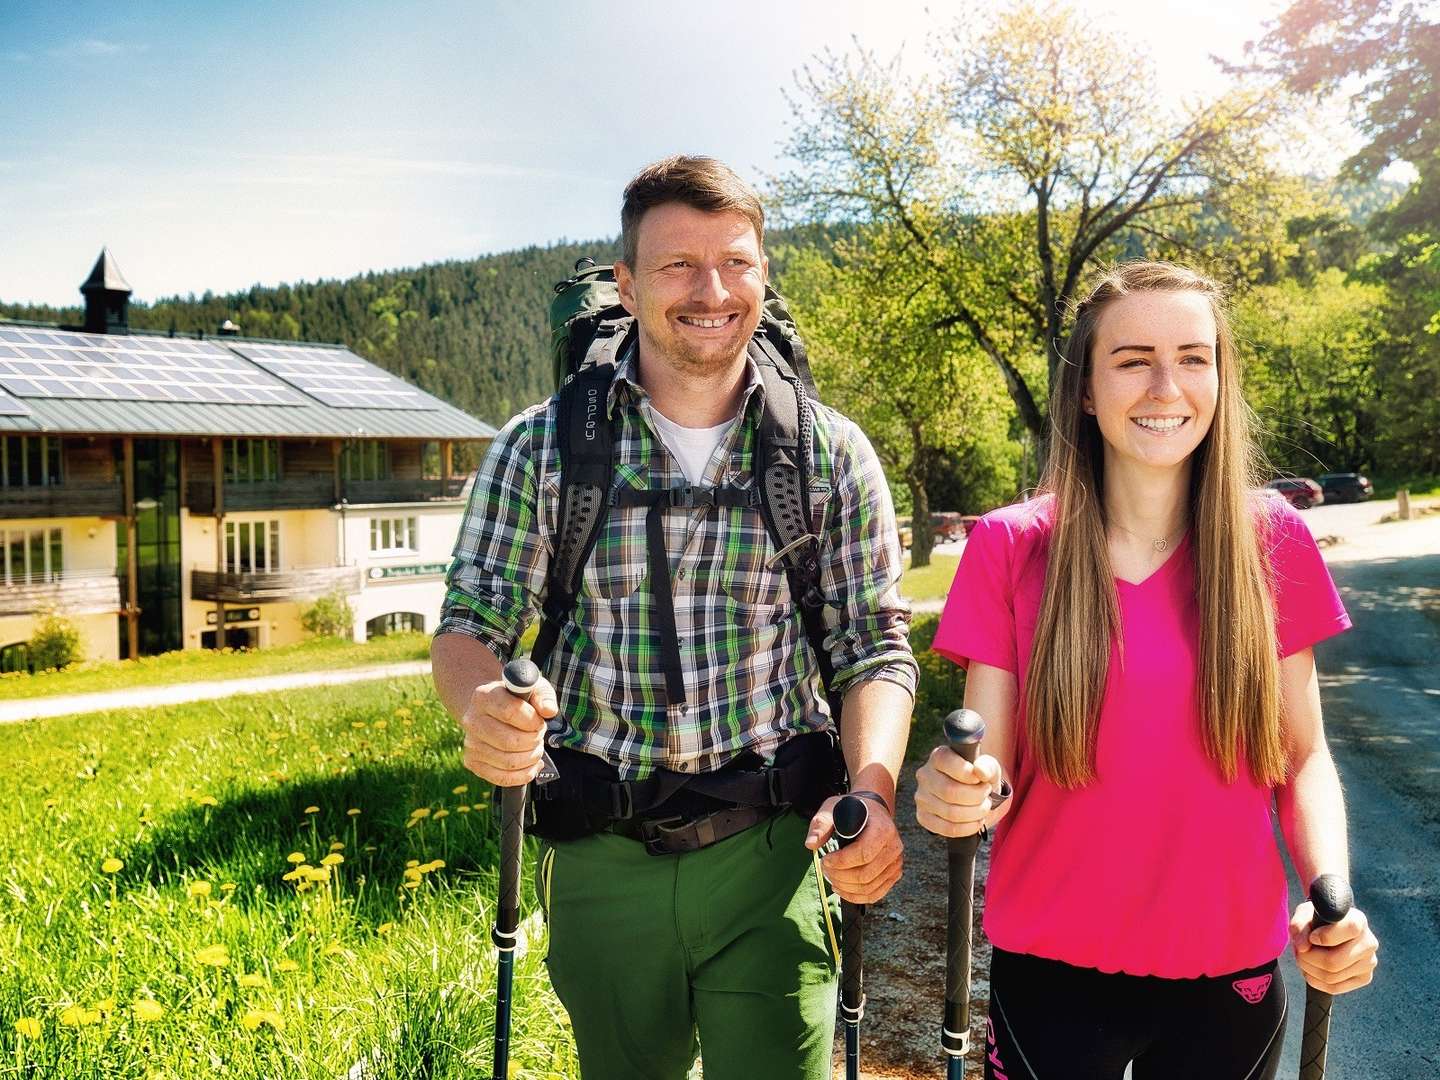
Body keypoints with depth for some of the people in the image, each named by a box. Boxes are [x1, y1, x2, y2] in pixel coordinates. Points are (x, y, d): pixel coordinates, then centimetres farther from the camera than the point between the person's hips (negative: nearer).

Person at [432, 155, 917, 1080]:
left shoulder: (833, 454, 0)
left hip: (772, 858, -1)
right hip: (602, 862, 1)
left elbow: (876, 645, 1)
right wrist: (481, 705, -25)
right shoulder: (541, 447, -1)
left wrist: (873, 792, -17)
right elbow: (470, 624, -1)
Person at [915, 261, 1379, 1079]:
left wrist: (1333, 894, -14)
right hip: (1053, 972, -1)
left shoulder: (1273, 541, -5)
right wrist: (963, 794, -28)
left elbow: (1302, 755, 2)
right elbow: (992, 771, -6)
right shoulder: (1011, 549, -10)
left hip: (1230, 976, 2)